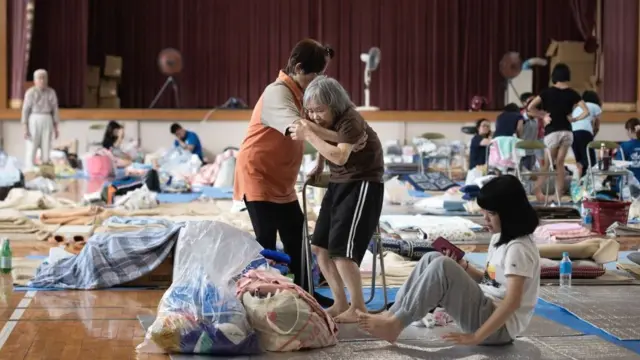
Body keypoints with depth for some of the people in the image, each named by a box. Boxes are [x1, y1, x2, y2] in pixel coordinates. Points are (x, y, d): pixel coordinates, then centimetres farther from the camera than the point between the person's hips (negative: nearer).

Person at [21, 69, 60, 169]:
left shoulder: (51, 92, 6)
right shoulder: (30, 92, -6)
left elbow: (55, 111, 9)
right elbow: (25, 111, -6)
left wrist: (56, 128, 7)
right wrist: (25, 129, -12)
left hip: (47, 121, 4)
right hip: (33, 121, -4)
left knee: (46, 148, 3)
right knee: (31, 148, -4)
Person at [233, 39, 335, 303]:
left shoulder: (299, 93, 10)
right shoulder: (277, 93, -21)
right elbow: (296, 126, -41)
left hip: (282, 182, 10)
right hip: (258, 178, -10)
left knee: (296, 237, 14)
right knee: (266, 241, -10)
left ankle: (304, 293, 25)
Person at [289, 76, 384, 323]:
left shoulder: (351, 120, -22)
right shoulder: (324, 119, 3)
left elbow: (340, 156, -34)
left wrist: (309, 135, -32)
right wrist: (319, 166, 13)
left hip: (363, 185, -9)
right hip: (338, 184, 9)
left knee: (342, 250, -15)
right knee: (320, 246, 5)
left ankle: (358, 308, -3)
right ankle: (340, 304, 15)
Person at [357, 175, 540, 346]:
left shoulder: (518, 248, -18)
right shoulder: (500, 238, 13)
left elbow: (512, 302, -26)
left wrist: (476, 336, -29)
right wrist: (463, 267, 3)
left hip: (500, 327, -10)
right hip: (486, 312, 10)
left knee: (441, 267, -24)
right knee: (431, 259, 1)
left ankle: (395, 324, -16)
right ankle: (392, 314, -6)